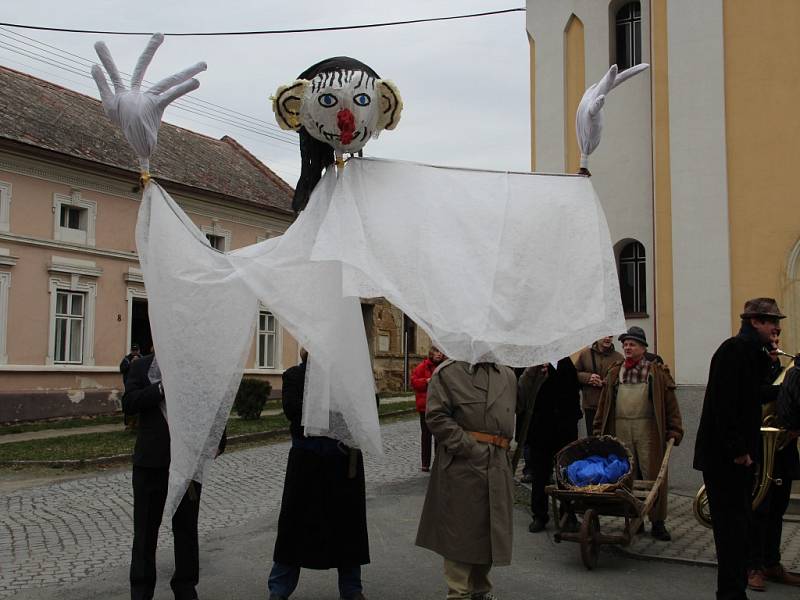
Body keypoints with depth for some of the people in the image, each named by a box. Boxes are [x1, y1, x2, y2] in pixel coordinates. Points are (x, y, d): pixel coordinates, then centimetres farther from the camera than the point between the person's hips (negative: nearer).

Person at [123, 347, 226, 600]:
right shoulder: (142, 366, 3)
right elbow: (128, 404, -7)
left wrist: (217, 442, -7)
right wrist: (162, 388, -18)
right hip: (151, 460, 0)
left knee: (186, 527, 12)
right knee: (146, 527, 9)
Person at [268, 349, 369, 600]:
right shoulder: (294, 375, 3)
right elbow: (292, 408, -13)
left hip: (345, 459, 2)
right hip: (307, 459, -1)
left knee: (347, 521, 9)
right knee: (296, 522, 5)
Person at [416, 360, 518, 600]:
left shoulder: (508, 375, 13)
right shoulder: (447, 372, -5)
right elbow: (437, 417, -11)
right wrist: (467, 446, -15)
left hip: (498, 465, 6)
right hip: (462, 465, -6)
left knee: (490, 530, 14)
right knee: (461, 531, 2)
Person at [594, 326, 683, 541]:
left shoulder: (657, 372, 4)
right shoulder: (614, 373, 13)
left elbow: (670, 403, 1)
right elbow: (604, 403, 13)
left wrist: (674, 431, -5)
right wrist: (599, 432, 8)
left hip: (648, 429, -3)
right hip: (620, 429, 3)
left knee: (653, 475, -1)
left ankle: (657, 522, 9)